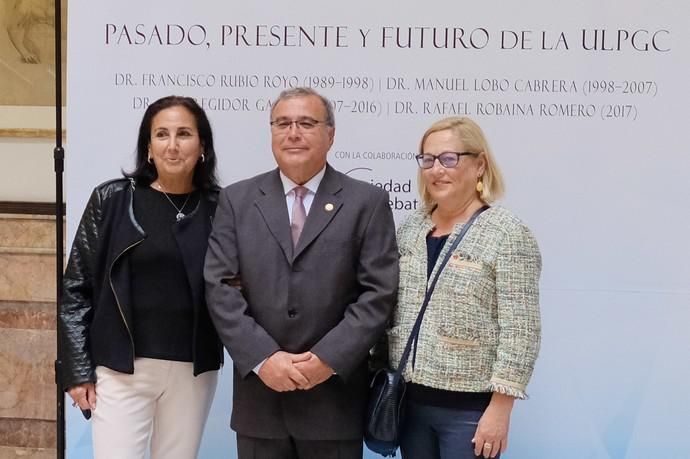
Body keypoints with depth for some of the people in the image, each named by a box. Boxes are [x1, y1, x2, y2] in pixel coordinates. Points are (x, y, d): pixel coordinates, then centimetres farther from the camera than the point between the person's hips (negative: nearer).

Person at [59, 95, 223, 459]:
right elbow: (77, 289, 0)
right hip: (122, 368, -1)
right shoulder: (112, 200, -2)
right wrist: (78, 370, -4)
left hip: (193, 370, 2)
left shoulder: (218, 207, 2)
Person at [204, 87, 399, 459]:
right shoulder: (237, 200, 6)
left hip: (334, 397, -1)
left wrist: (329, 358, -14)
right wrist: (263, 358, -13)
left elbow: (379, 292, -5)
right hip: (259, 394, 2)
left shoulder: (367, 202, 1)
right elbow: (221, 287, -2)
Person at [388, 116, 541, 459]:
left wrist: (499, 411, -16)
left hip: (471, 408, -5)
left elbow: (519, 332, -14)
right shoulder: (410, 227, 7)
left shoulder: (508, 233, -11)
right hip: (410, 400, 6)